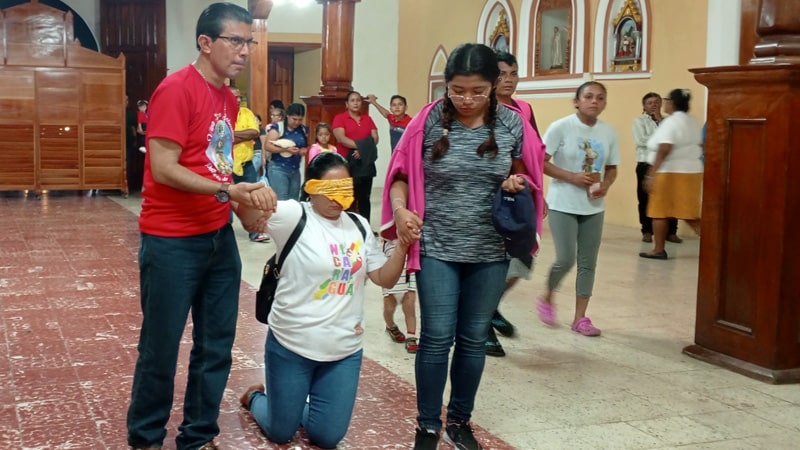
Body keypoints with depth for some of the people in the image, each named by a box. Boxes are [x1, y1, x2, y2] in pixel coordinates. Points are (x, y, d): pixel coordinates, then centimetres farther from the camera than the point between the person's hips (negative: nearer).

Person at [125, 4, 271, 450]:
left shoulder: (230, 99, 10)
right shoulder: (176, 89, -14)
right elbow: (163, 169, -20)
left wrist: (248, 199, 2)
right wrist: (230, 190, -23)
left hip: (220, 237, 8)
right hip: (172, 243, -7)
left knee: (216, 345, 11)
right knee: (161, 348, 5)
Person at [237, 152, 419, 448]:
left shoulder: (359, 226, 4)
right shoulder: (294, 216, -12)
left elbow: (385, 279, 5)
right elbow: (250, 217, -30)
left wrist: (403, 246, -13)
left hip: (345, 350, 4)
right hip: (292, 345, -4)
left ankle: (300, 404, 42)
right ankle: (256, 398, 44)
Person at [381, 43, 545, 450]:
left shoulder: (513, 123, -2)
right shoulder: (429, 121, -8)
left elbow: (526, 175, 11)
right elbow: (401, 174, -2)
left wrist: (518, 184, -12)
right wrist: (400, 209, -20)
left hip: (491, 252, 2)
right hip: (437, 249, -2)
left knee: (474, 338, 12)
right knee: (437, 338, 1)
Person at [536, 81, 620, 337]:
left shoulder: (609, 133, 3)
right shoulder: (561, 127, -11)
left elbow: (612, 168, 12)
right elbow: (540, 161, -10)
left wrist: (606, 185, -10)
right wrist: (572, 177, -19)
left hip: (593, 208, 5)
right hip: (563, 205, -5)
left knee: (588, 263, 6)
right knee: (566, 259, -9)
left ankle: (580, 318, 17)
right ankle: (547, 299, 21)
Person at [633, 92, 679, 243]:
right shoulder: (639, 121, 3)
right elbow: (641, 141, -11)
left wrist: (660, 120, -3)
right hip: (646, 165, -2)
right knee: (646, 199, 1)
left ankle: (671, 232, 8)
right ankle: (647, 231, 11)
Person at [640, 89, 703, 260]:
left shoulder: (671, 122, -14)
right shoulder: (693, 122, 13)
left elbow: (663, 151, -23)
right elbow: (700, 147, 19)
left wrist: (651, 175, -24)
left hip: (669, 173, -8)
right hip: (692, 172, 8)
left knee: (659, 211, 4)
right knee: (689, 213, 9)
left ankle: (658, 250, 10)